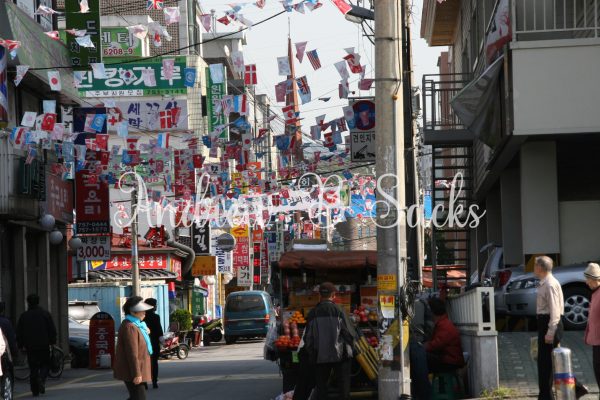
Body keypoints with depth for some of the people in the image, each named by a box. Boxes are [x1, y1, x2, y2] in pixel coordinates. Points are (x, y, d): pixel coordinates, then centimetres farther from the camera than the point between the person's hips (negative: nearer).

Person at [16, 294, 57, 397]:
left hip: (30, 346, 1)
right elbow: (52, 330, 0)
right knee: (45, 364, 10)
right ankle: (42, 378, -19)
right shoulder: (45, 314, 1)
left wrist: (20, 345, 12)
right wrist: (52, 342, 7)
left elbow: (19, 333, 6)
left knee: (33, 368, 4)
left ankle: (35, 390, 0)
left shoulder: (23, 316, 4)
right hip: (44, 345, -1)